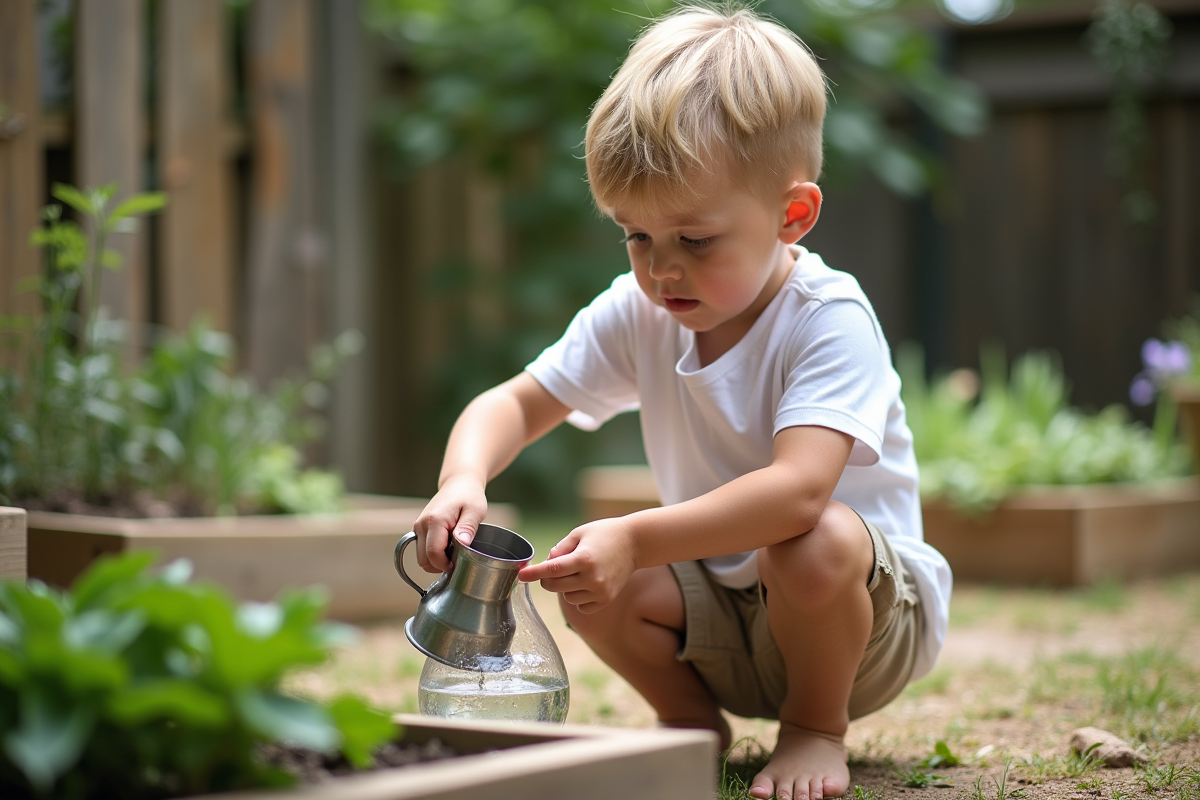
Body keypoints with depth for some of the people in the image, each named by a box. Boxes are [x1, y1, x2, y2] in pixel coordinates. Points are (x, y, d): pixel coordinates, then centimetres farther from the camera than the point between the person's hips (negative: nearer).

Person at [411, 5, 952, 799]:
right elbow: (514, 403, -2)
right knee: (592, 583, -21)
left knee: (813, 543, -37)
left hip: (873, 611, -5)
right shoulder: (636, 315, -5)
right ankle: (693, 721, 8)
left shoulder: (830, 321, -25)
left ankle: (817, 727, -7)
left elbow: (798, 490, -40)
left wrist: (636, 538, -48)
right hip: (724, 614, 5)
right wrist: (464, 478, -26)